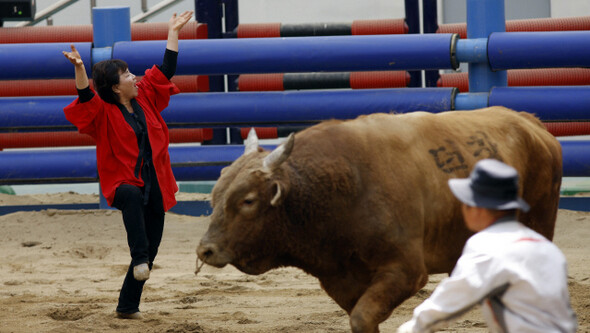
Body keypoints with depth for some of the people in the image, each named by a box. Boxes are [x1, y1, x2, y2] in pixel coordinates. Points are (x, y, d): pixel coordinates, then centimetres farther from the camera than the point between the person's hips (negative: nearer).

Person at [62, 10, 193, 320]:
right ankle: (140, 259, -47)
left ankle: (127, 306, 17)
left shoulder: (144, 97, 8)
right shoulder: (104, 112, -8)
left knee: (150, 246, 6)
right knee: (134, 198, -43)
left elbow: (165, 70, 14)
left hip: (153, 185, 6)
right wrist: (80, 69, -43)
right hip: (123, 183, -6)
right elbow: (86, 97, -27)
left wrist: (173, 32, 16)